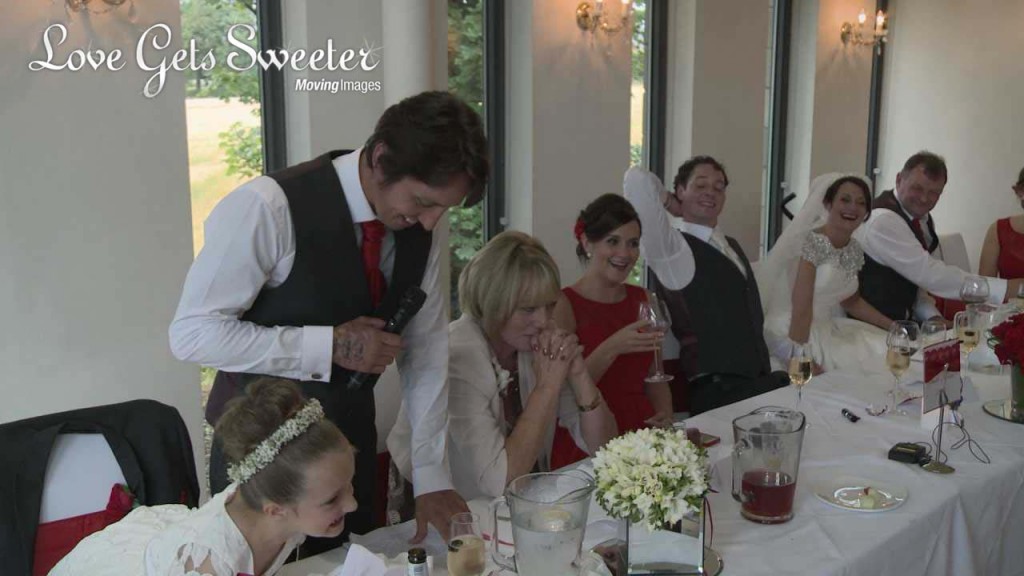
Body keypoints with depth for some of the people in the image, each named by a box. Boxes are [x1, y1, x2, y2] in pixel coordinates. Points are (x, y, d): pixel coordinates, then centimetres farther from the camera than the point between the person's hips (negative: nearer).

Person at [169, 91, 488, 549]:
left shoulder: (422, 229, -6)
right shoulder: (268, 208, -24)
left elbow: (427, 350, -2)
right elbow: (193, 332, -21)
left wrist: (431, 477, -4)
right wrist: (330, 345, -26)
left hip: (352, 444, 5)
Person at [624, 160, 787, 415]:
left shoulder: (731, 245, 18)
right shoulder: (673, 250, -7)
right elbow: (638, 179, -19)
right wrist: (671, 204, 1)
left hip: (762, 380, 8)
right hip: (720, 393, -8)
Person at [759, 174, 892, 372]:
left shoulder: (854, 250, 7)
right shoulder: (811, 242, -16)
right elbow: (801, 306, -23)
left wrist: (894, 326, 12)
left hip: (827, 328, 8)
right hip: (792, 330, -8)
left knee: (886, 353, -6)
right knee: (853, 362, -23)